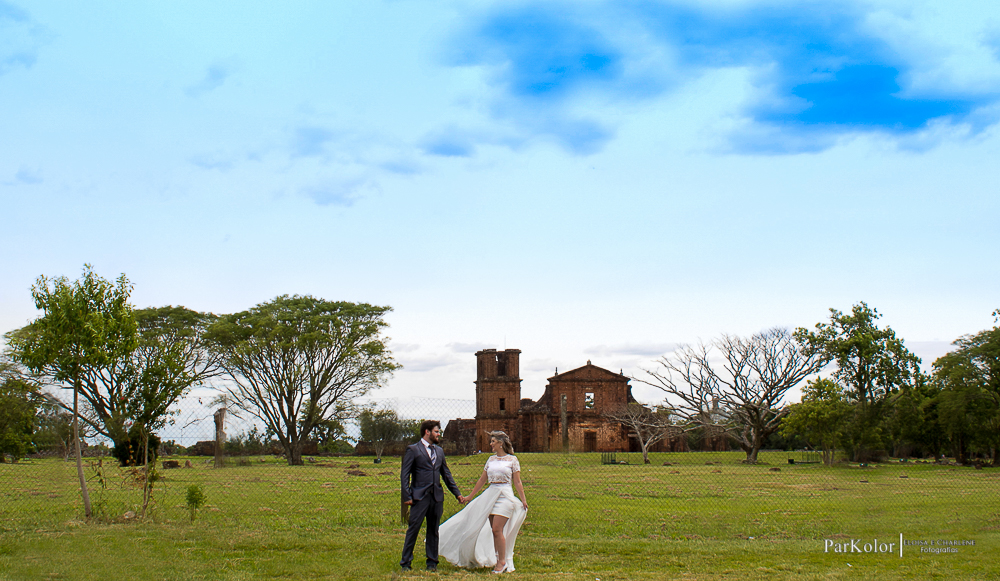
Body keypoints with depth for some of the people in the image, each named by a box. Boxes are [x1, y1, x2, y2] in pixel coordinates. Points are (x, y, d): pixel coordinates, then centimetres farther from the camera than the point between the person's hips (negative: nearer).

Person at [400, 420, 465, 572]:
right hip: (420, 496, -5)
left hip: (437, 497, 5)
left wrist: (457, 493, 15)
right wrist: (407, 496, -12)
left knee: (433, 530, 9)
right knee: (413, 529, -4)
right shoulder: (413, 450, -2)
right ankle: (405, 562, 5)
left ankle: (432, 562, 17)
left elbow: (446, 474, 20)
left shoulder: (439, 451, 16)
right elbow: (404, 474, -4)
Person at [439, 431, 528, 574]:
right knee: (493, 530, 3)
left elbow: (517, 483, 0)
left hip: (505, 495, -5)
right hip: (490, 495, 5)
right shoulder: (491, 459, 13)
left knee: (497, 529, -14)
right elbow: (482, 479, 18)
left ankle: (502, 562, -6)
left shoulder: (512, 459, 0)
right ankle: (496, 559, 11)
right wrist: (470, 496, 20)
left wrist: (524, 500, -5)